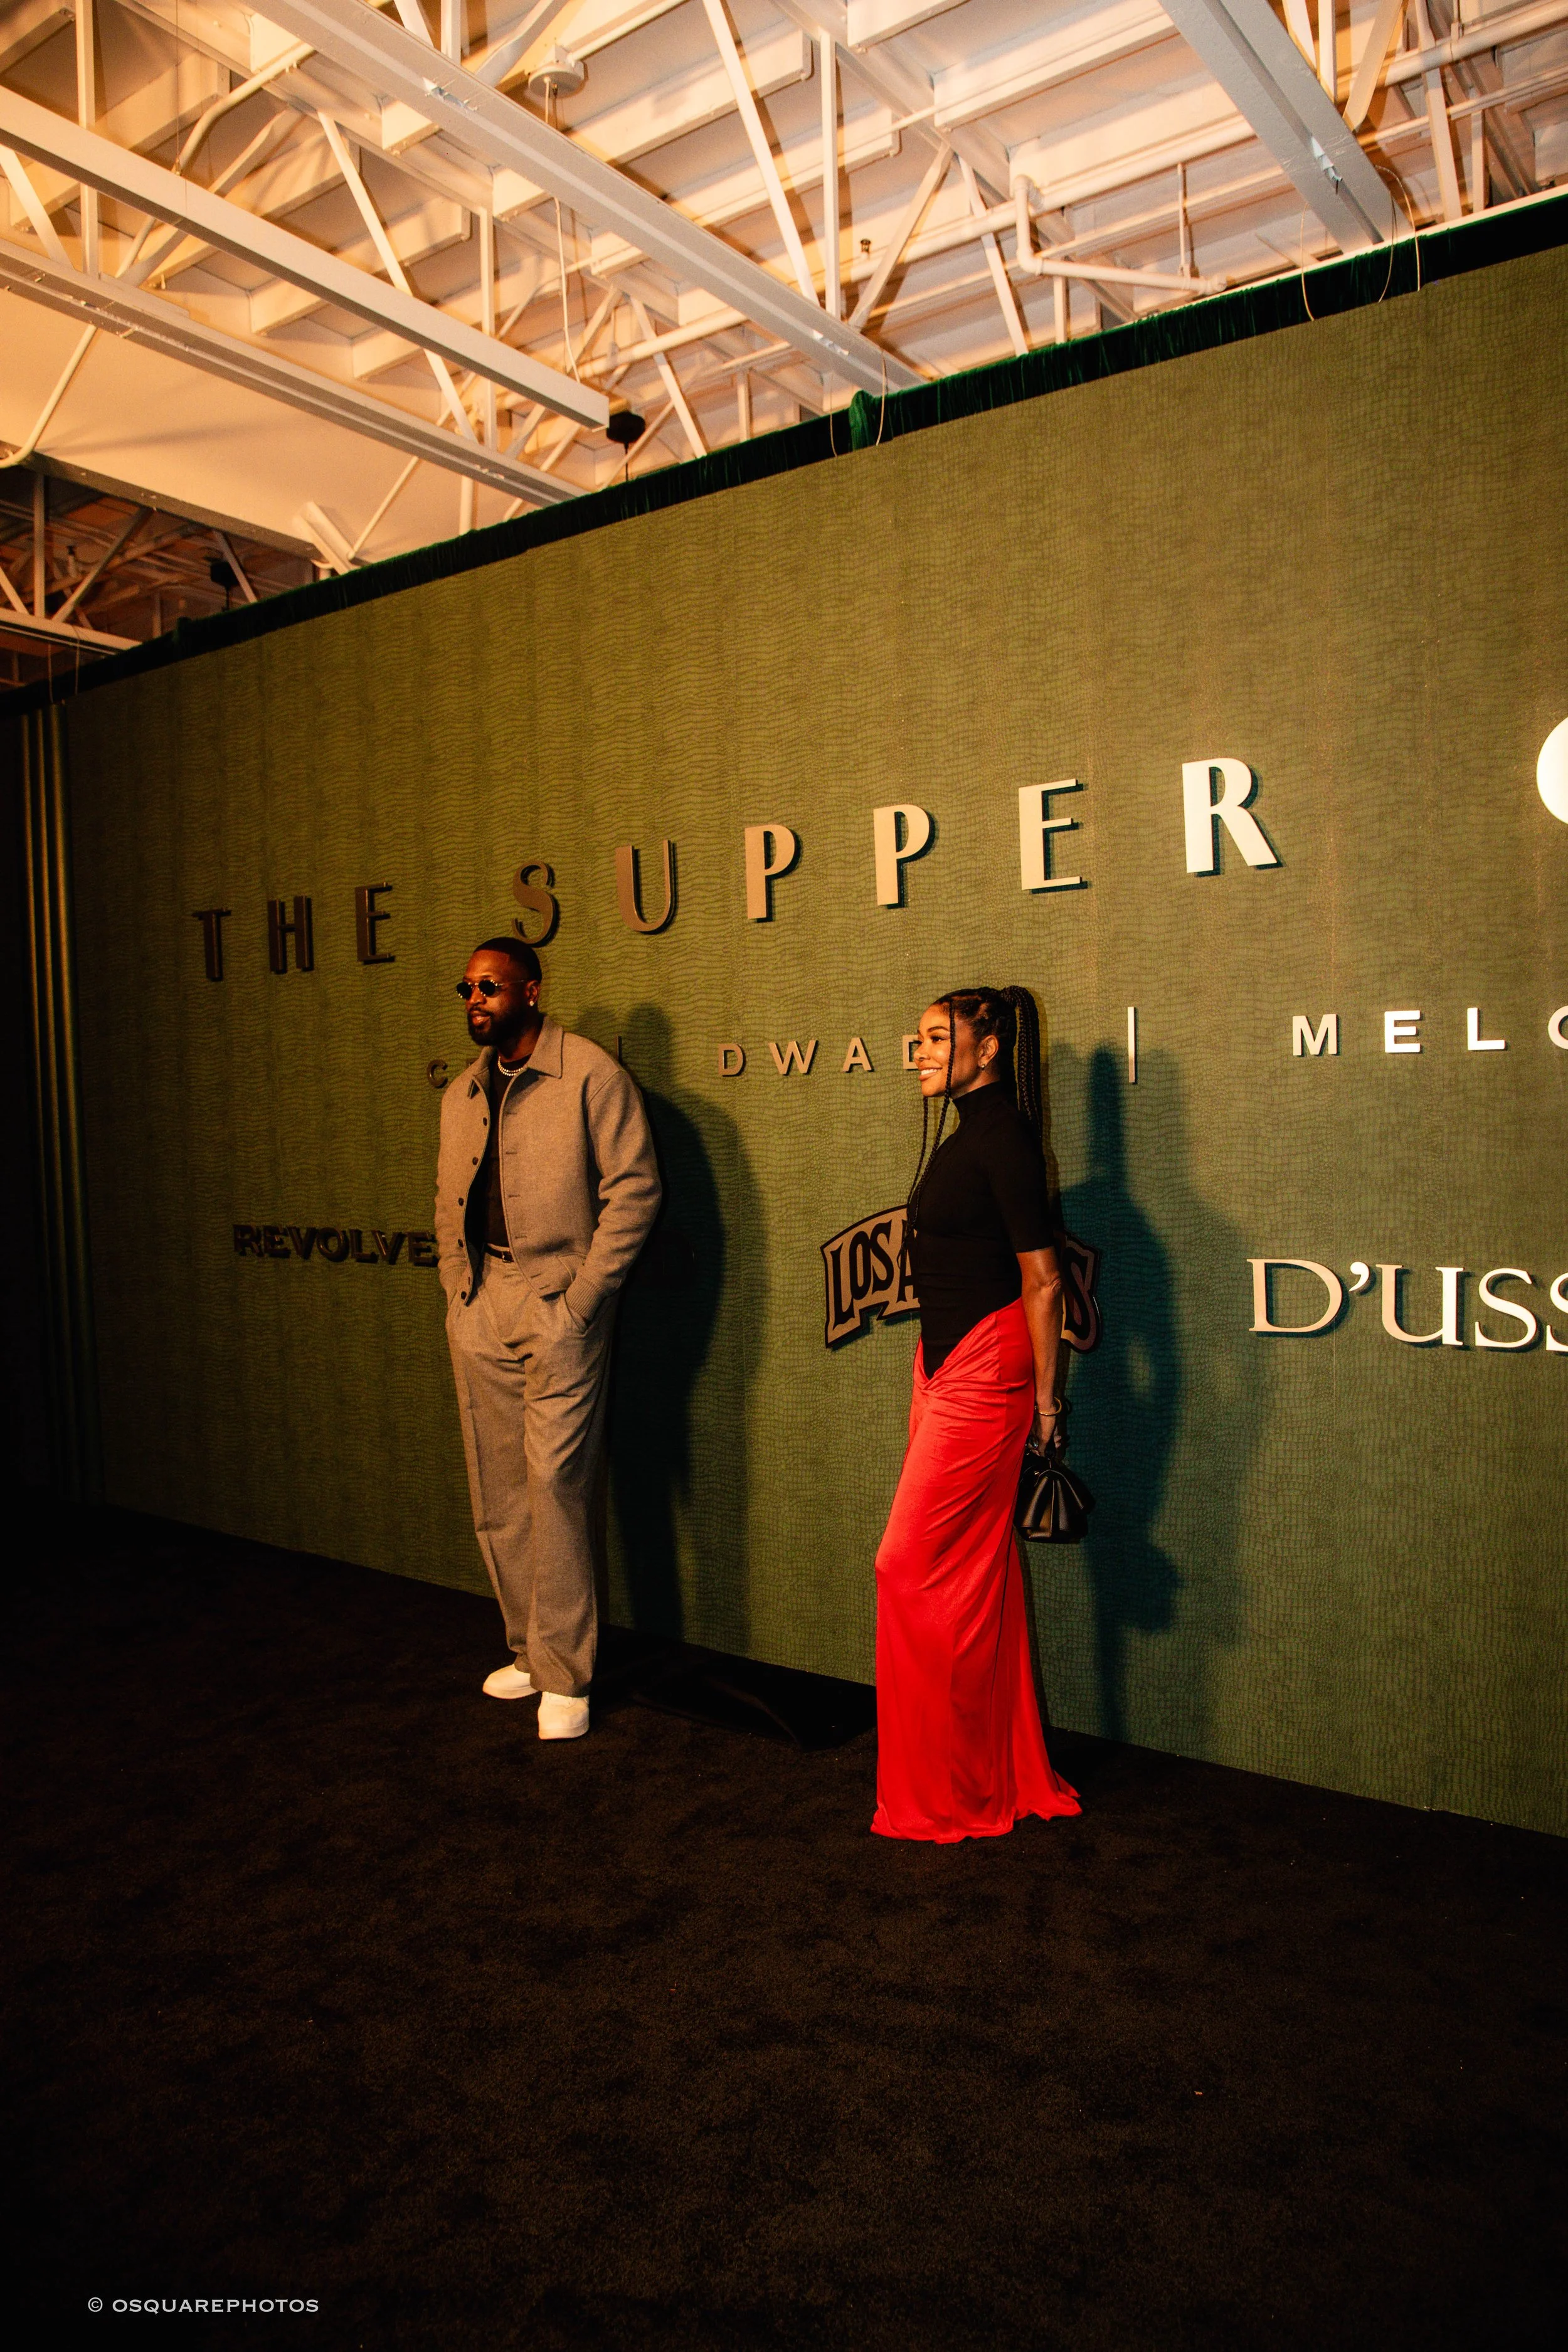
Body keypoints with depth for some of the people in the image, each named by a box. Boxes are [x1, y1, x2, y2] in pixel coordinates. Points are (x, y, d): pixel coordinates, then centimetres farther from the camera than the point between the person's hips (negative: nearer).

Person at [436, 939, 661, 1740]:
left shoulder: (590, 1075, -6)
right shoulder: (460, 1095, 15)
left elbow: (635, 1189, -9)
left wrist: (582, 1299, -12)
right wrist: (458, 1289, 9)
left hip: (557, 1306, -6)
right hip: (479, 1314, 7)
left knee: (555, 1485, -8)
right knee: (497, 1500, 10)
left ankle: (564, 1676, 4)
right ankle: (529, 1652, 25)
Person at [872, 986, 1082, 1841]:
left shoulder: (1003, 1138, -14)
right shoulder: (969, 1135, 15)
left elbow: (1042, 1279, -15)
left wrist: (1044, 1397, -11)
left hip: (982, 1369, -10)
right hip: (945, 1363, 10)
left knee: (912, 1568, -4)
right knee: (978, 1570, 13)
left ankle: (947, 1793, 11)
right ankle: (1009, 1777, 26)